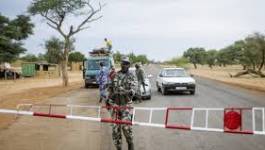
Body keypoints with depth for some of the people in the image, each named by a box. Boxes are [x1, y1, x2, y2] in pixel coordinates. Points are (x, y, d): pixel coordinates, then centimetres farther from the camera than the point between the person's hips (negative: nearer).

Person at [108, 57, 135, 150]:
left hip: (126, 104, -3)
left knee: (126, 126, -15)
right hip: (115, 104, 3)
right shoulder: (115, 75, 9)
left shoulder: (131, 76, 0)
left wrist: (131, 92, -34)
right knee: (115, 128, 3)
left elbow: (133, 89, -11)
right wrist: (108, 100, 17)